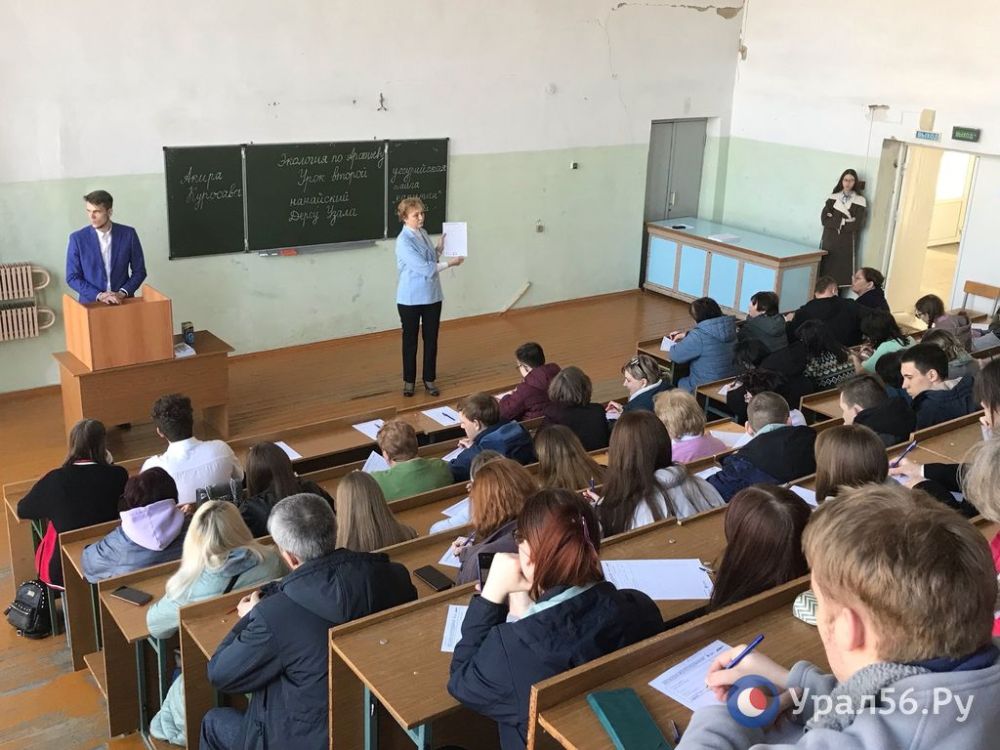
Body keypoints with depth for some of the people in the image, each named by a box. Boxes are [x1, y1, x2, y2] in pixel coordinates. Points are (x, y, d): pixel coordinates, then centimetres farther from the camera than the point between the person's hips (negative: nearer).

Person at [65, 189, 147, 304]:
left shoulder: (128, 234, 1)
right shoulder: (77, 238, 0)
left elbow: (139, 271, 6)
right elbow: (72, 277, 1)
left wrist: (122, 293, -8)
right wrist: (99, 295, -11)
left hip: (123, 302, 0)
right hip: (91, 304, 0)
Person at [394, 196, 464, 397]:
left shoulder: (423, 234, 5)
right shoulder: (404, 241, -18)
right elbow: (424, 268, -22)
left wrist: (440, 248, 0)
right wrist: (450, 263, -13)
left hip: (432, 296, 6)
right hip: (411, 299, -6)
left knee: (431, 339, 10)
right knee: (410, 340, 9)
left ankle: (429, 380, 22)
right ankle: (409, 381, 23)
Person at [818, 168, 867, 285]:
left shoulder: (860, 201, 1)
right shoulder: (832, 198, 8)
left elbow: (856, 224, -10)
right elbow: (824, 219, -3)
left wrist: (834, 220, -9)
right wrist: (844, 221, -11)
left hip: (847, 243, -2)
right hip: (829, 240, 2)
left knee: (842, 275, -3)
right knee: (824, 272, 1)